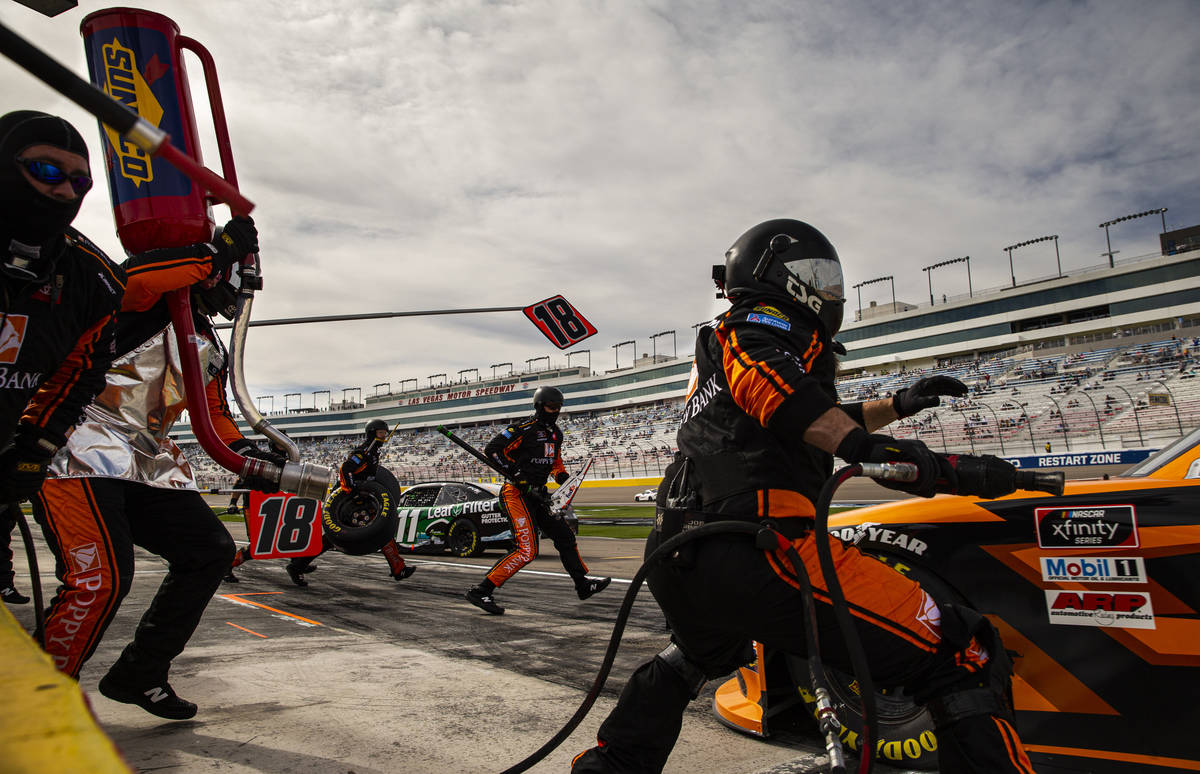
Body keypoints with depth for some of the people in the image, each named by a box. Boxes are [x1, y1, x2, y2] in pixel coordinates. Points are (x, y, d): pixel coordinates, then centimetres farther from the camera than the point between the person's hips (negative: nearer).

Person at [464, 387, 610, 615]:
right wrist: (515, 473, -23)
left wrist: (563, 477, 11)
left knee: (565, 537, 15)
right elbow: (491, 449, -18)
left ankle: (583, 585, 31)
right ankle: (481, 591, -13)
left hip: (538, 494, 9)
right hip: (516, 493, -9)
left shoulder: (556, 433, 14)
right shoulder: (525, 429, -14)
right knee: (527, 550, -18)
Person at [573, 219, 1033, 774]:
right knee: (961, 658, -6)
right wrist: (867, 445, -31)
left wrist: (899, 405, 35)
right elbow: (768, 380, -21)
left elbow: (819, 422, 40)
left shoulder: (720, 338, 32)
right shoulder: (767, 323, 4)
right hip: (759, 545, -10)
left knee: (695, 655, 41)